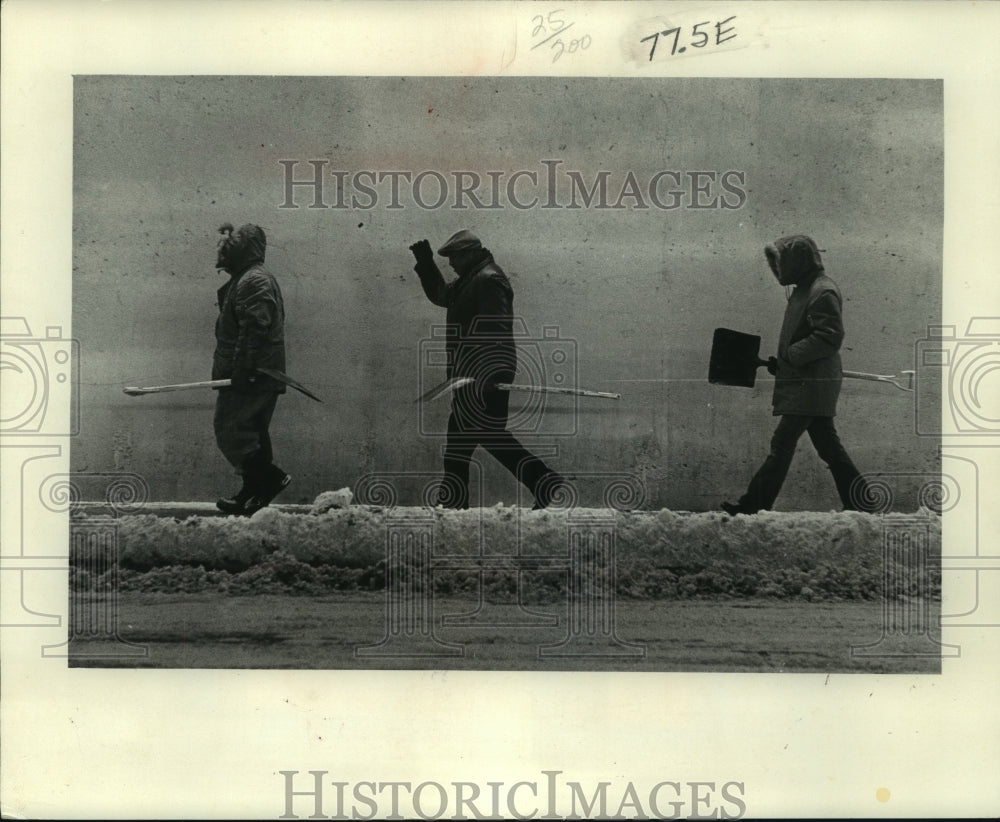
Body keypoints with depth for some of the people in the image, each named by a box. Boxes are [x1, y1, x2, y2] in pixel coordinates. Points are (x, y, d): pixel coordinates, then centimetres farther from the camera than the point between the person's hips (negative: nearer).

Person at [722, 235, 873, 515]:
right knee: (827, 444, 11)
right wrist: (781, 361, 11)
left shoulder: (823, 292, -15)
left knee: (782, 443, -8)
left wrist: (789, 356, -19)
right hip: (805, 383, 10)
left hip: (811, 384, -10)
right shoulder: (805, 290, 18)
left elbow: (830, 337, -22)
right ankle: (859, 499, 15)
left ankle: (755, 504, -6)